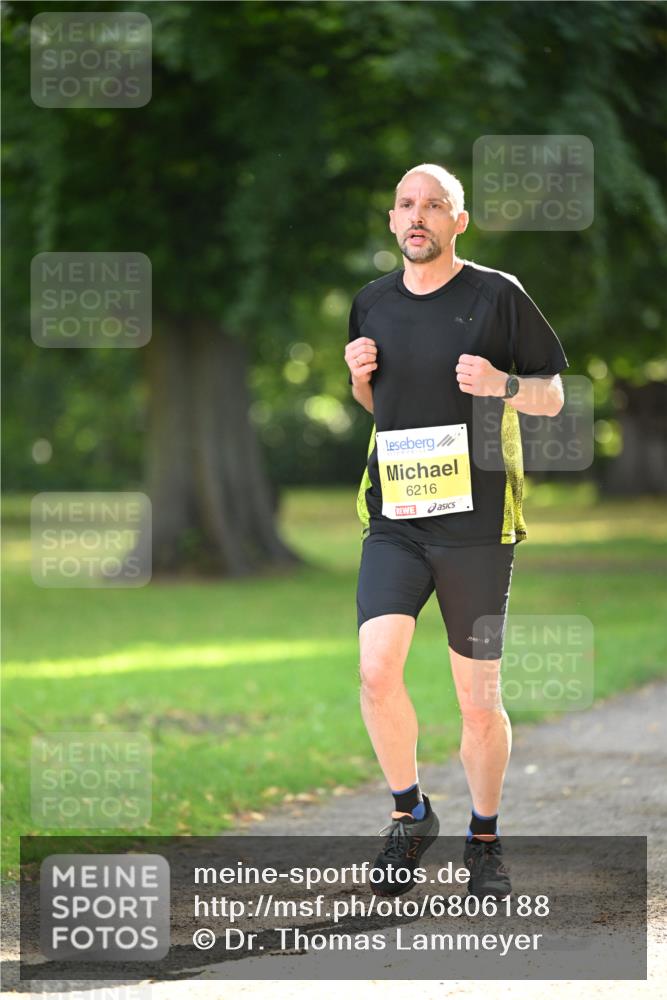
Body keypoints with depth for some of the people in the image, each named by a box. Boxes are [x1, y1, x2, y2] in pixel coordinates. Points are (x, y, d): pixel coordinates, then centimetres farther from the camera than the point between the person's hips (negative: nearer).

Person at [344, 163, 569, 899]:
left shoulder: (498, 296, -2)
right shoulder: (372, 304, 10)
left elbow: (552, 397, 4)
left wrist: (502, 385, -16)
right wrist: (359, 377, 3)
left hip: (477, 525, -3)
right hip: (394, 520, 3)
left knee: (479, 700, 3)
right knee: (377, 670, -16)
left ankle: (485, 840, 23)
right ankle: (409, 813, 5)